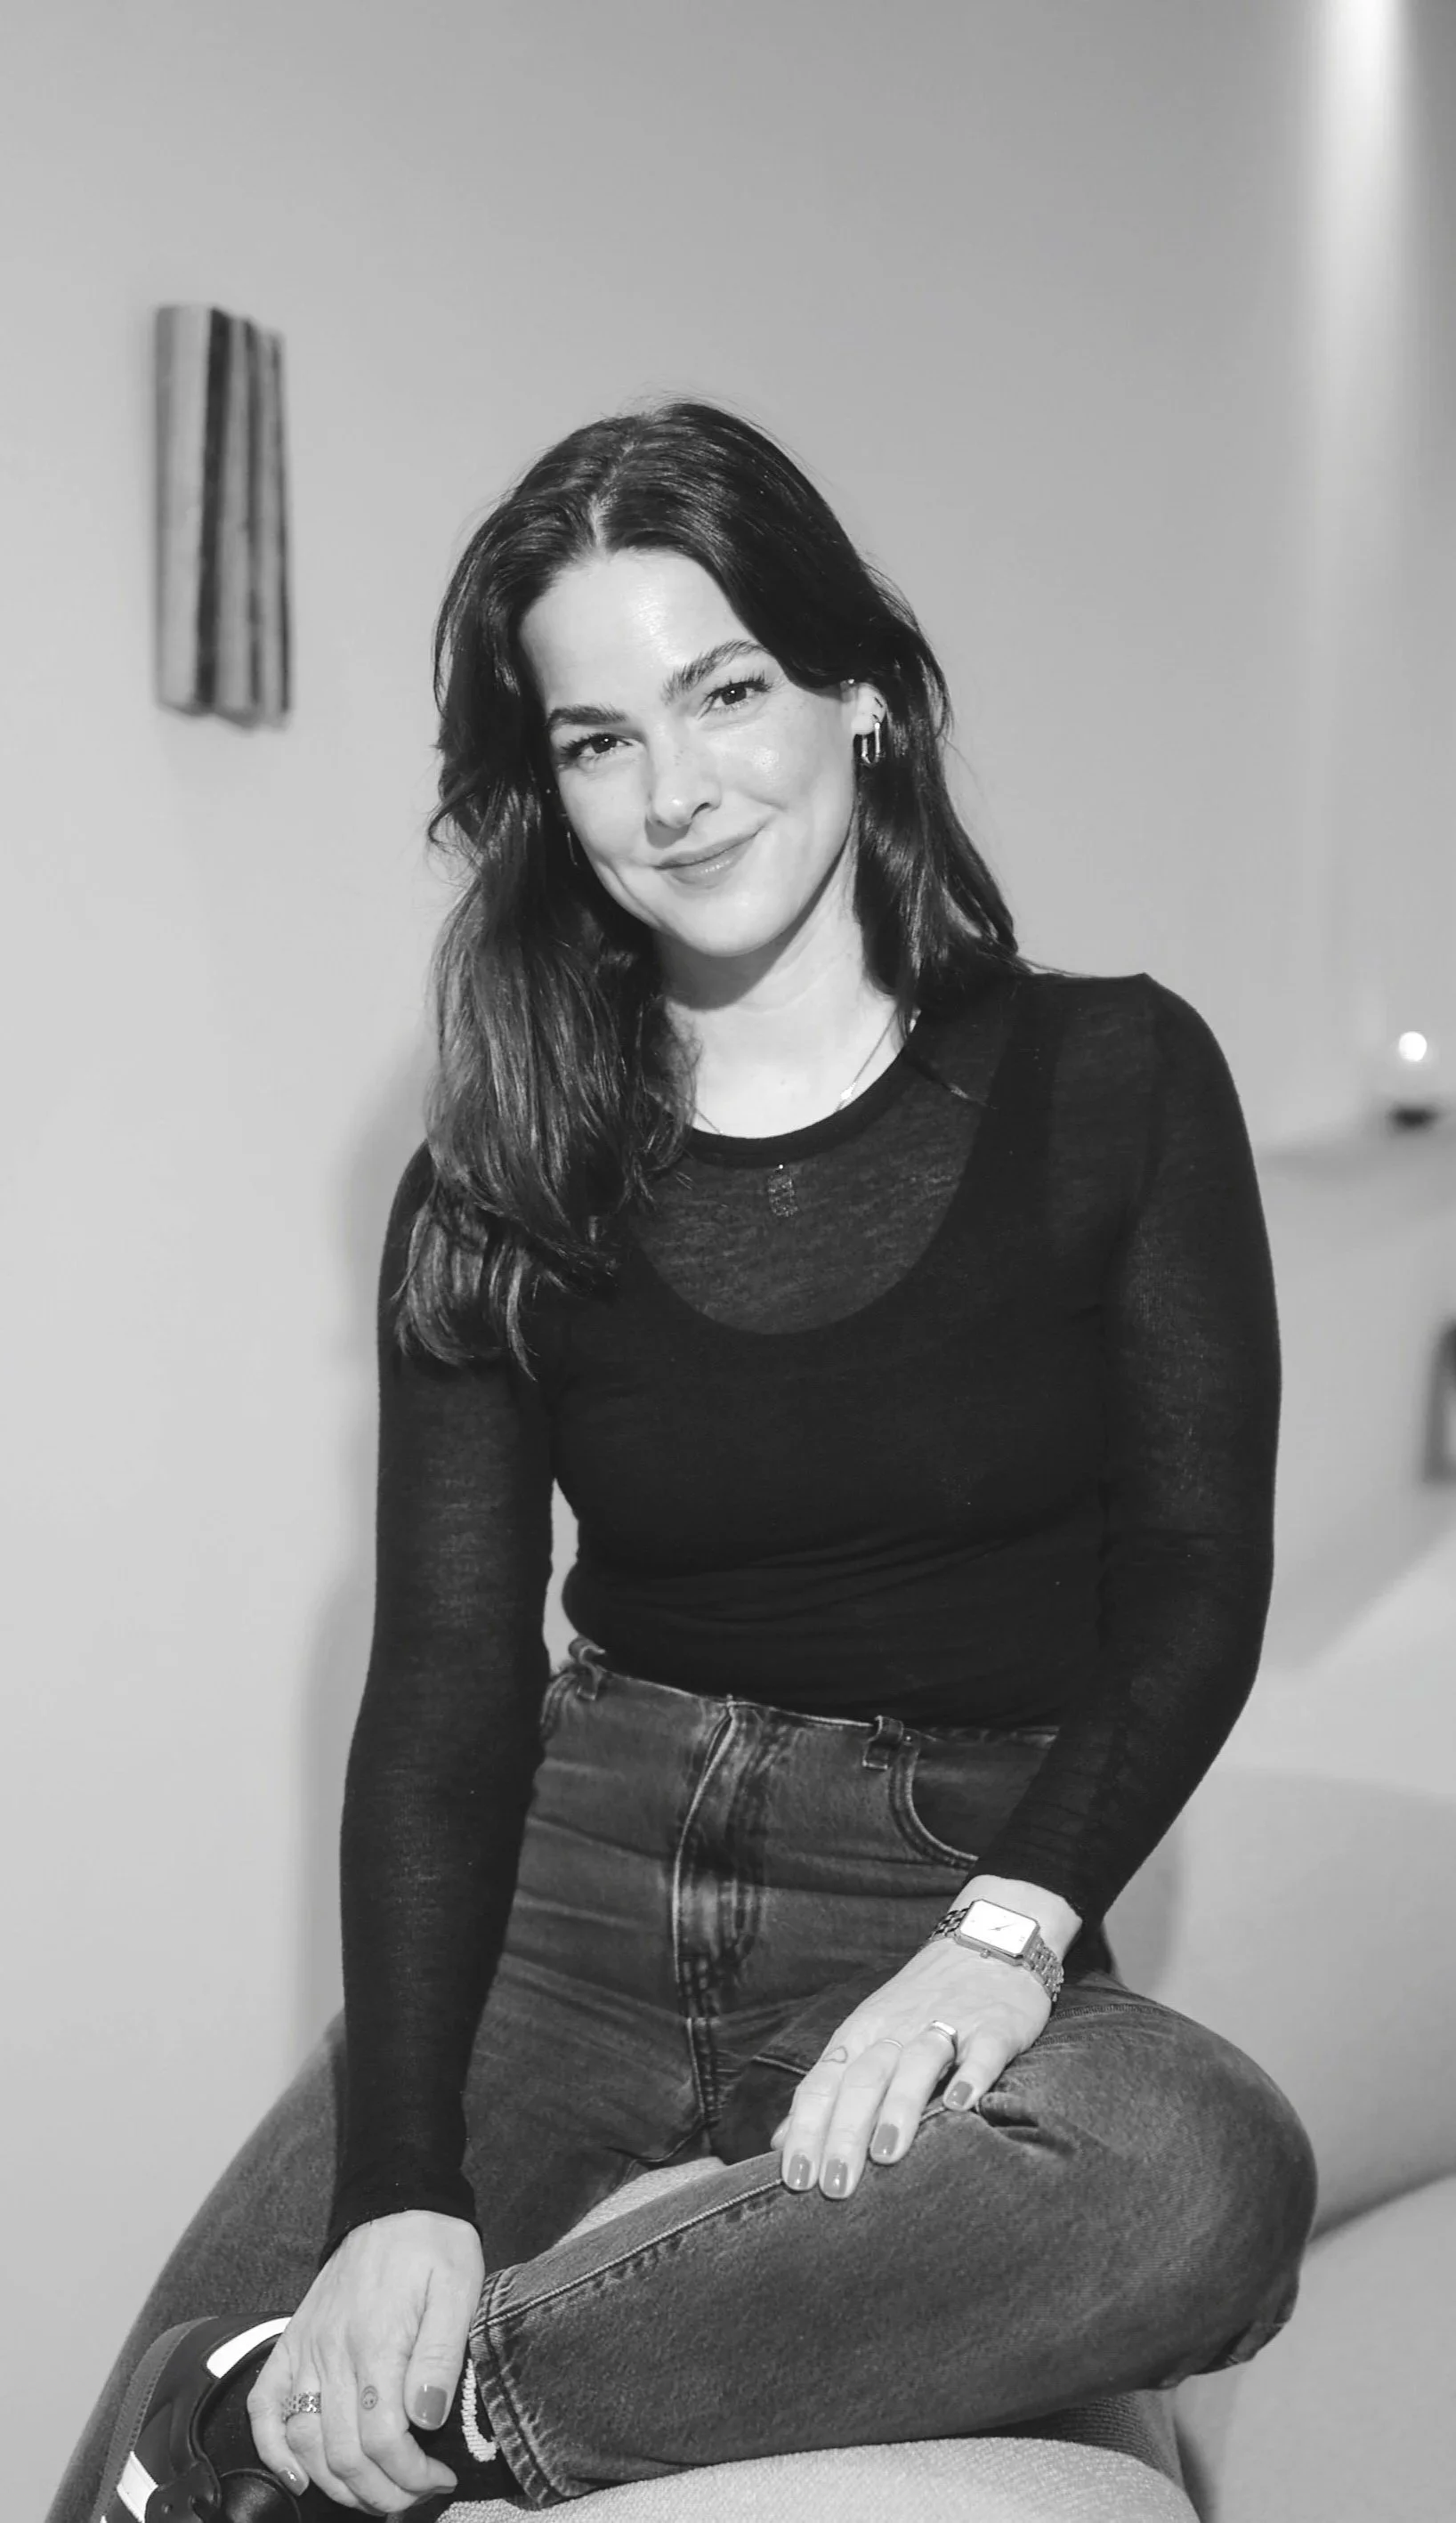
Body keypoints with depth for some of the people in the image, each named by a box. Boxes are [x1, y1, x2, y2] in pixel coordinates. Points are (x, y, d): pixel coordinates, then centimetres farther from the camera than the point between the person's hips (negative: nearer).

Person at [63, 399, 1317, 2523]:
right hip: (572, 1876, 0)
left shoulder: (1115, 1079, 0)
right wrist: (402, 2188, -18)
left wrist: (1003, 1928, -21)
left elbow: (1197, 1586, -3)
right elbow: (444, 1687, -4)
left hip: (957, 1891, 1)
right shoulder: (497, 1192, 3)